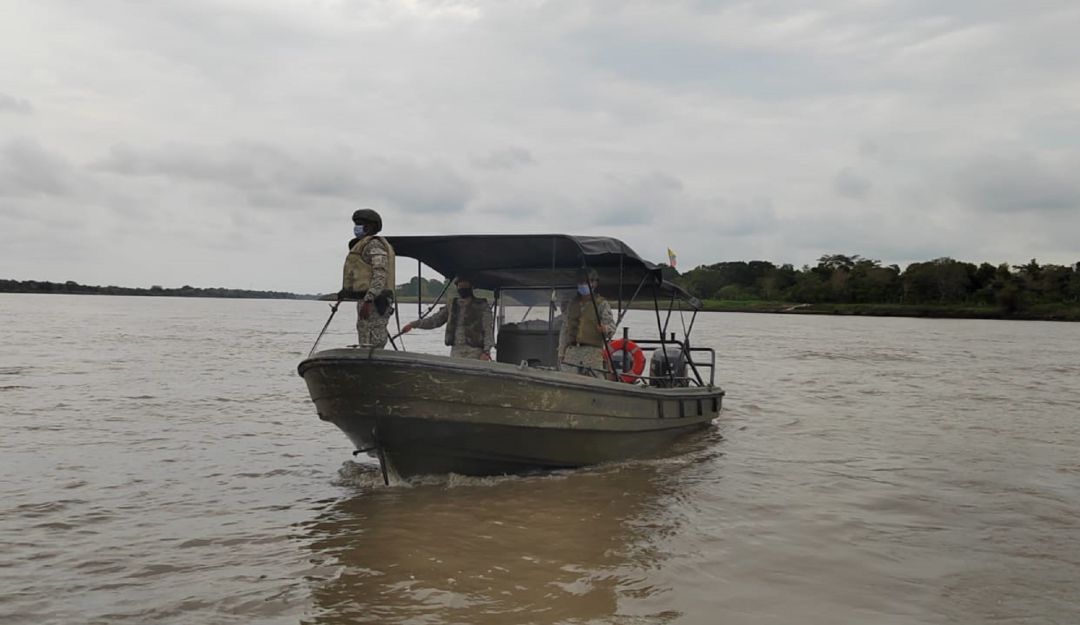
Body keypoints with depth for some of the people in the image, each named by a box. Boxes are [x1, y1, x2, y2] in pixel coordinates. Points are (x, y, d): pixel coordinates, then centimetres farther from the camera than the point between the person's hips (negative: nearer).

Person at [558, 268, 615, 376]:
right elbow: (565, 328, 22)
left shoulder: (602, 304, 6)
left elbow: (611, 325, -4)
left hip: (592, 352, -4)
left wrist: (606, 329, -29)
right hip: (572, 351, 4)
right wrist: (561, 352, 16)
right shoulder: (572, 304, 20)